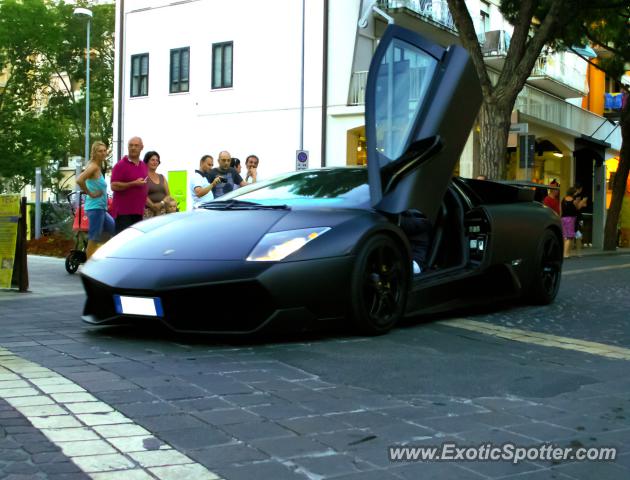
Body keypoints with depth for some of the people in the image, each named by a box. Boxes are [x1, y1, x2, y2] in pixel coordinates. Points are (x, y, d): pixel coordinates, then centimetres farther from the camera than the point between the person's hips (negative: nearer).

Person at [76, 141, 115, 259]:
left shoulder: (98, 167, 15)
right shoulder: (93, 166, -12)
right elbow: (80, 180, -29)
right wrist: (91, 194, -19)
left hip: (100, 208, 10)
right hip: (95, 208, -10)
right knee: (93, 241, -5)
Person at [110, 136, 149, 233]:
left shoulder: (144, 166, 16)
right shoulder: (121, 165, -5)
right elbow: (114, 186, -13)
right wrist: (133, 184, -19)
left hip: (138, 211, 7)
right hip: (123, 211, -7)